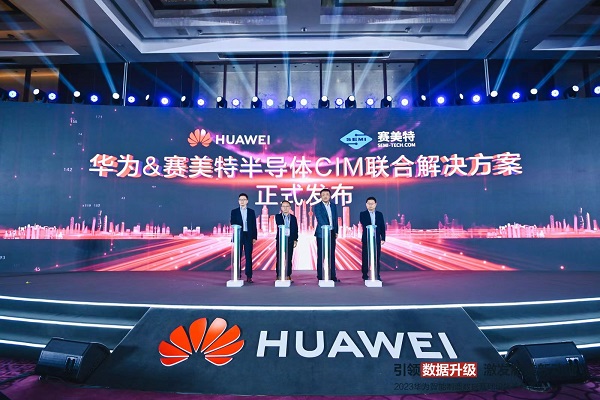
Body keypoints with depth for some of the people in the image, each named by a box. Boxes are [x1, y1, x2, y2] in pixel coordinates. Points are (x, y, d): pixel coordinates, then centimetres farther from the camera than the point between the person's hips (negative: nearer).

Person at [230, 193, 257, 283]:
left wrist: (254, 237, 0)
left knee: (248, 256, 1)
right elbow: (232, 223, 2)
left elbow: (254, 225, 7)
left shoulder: (251, 211, 9)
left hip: (249, 236, 1)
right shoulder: (234, 211, 7)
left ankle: (249, 277, 5)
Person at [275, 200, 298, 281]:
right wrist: (282, 214, -15)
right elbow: (279, 224, -16)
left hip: (290, 240, 1)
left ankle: (288, 275, 11)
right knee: (279, 258, 2)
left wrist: (295, 240, 2)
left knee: (289, 258, 4)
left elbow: (295, 229, 7)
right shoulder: (278, 216, 5)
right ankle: (279, 275, 9)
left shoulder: (293, 217, 10)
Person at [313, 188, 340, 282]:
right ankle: (320, 276, 8)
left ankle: (332, 276, 14)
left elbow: (335, 219, 14)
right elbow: (320, 219, -13)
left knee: (332, 255, 7)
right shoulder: (317, 206, -3)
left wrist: (336, 231, 8)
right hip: (322, 233, -4)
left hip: (332, 233, 5)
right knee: (321, 255, 1)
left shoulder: (334, 206, 12)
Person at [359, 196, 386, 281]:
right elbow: (364, 224, -14)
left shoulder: (379, 214, 8)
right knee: (365, 258, 3)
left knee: (377, 258, 4)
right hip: (366, 239, -2)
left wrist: (383, 238, 2)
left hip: (377, 239, 2)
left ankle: (377, 275, 13)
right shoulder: (363, 214, 2)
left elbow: (382, 227, 7)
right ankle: (365, 275, 12)